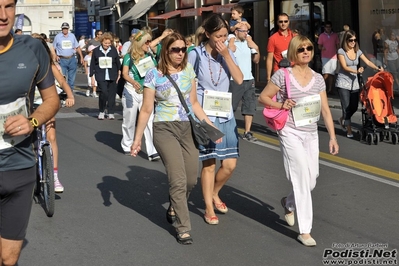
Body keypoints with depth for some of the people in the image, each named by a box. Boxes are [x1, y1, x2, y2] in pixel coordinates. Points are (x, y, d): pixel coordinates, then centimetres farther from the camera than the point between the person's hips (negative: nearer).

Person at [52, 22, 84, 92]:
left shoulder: (72, 36, 11)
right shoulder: (57, 37, 4)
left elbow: (77, 47, 14)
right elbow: (53, 48, 7)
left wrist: (81, 57, 9)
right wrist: (56, 56, -9)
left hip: (72, 59, 2)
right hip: (62, 60, -2)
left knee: (72, 77, 6)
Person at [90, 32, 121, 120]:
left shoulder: (113, 50, 4)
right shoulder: (96, 51, 2)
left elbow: (118, 62, 13)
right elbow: (92, 64, 6)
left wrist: (119, 73, 12)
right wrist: (92, 77, 3)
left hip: (112, 76, 2)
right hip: (101, 77, -2)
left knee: (112, 94, 4)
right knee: (103, 93, -15)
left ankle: (111, 113, 16)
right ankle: (101, 111, 5)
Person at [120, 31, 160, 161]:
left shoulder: (150, 57, 4)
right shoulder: (129, 57, -7)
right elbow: (124, 73, -18)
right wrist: (133, 82, -38)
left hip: (146, 93, 2)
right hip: (131, 93, -2)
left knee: (149, 121, -10)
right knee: (129, 121, 10)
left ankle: (152, 151, -14)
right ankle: (127, 146, 30)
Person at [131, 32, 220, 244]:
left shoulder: (188, 71, 6)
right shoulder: (154, 75, -7)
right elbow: (146, 110, -3)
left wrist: (209, 124, 6)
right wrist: (137, 138, -3)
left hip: (187, 128, 5)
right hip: (164, 129, -5)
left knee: (191, 179, 7)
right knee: (179, 180, -10)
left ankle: (173, 209, 36)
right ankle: (183, 227, 2)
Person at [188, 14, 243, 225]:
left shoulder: (227, 53, 5)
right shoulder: (196, 55, -6)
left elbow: (239, 79, -7)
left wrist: (226, 55, -14)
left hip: (226, 115, 4)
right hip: (205, 115, -4)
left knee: (230, 164, 4)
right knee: (209, 164, -2)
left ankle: (214, 194, 31)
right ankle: (208, 208, 13)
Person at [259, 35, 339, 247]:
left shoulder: (318, 79, 8)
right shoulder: (282, 75, -5)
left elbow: (325, 110, 8)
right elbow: (263, 97, 1)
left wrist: (332, 137, 3)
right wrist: (280, 105, -17)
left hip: (311, 134, 5)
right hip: (290, 132, -5)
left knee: (311, 181, 7)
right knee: (302, 177, -12)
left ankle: (289, 203, 41)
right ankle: (304, 231, -5)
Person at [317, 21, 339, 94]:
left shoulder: (335, 35, 10)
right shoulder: (322, 36, 6)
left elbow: (338, 45, 14)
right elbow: (319, 46, 8)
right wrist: (322, 48, -14)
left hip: (333, 57, 2)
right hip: (325, 57, -2)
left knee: (331, 74, 2)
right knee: (326, 73, -13)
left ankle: (330, 89, 7)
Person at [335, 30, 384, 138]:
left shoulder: (357, 51, 7)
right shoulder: (341, 51, -8)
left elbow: (367, 62, 3)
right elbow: (344, 66, -16)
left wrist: (377, 68, -13)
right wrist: (356, 71, -29)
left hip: (354, 82, 5)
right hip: (343, 83, -5)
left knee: (354, 107, 6)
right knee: (346, 107, -6)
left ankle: (342, 120, 34)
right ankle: (349, 130, 3)